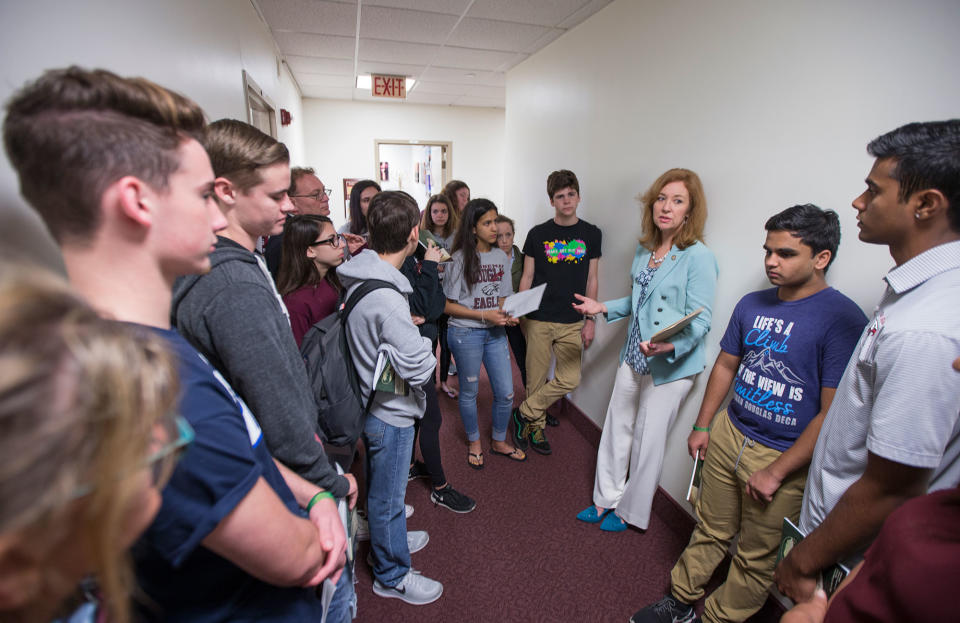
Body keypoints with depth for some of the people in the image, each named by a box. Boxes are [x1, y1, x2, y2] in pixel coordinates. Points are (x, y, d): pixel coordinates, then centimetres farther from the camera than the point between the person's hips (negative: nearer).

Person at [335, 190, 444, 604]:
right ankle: (392, 576, 36)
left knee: (380, 488, 28)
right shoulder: (387, 299, -32)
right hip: (390, 413, -9)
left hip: (372, 402, 9)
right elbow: (419, 368, -27)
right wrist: (428, 346, -9)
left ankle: (387, 538, 53)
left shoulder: (358, 278, -4)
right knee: (387, 496, 13)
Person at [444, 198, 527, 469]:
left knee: (506, 393, 9)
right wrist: (484, 315, -18)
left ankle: (499, 441, 34)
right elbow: (447, 304, -11)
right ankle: (474, 442, 36)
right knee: (469, 392, 12)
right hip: (465, 333, -5)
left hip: (495, 333, 5)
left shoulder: (500, 257, 5)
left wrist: (507, 314, -7)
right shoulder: (460, 259, -11)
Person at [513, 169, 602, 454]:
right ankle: (536, 426, 26)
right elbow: (527, 277, 5)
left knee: (569, 379, -3)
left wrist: (590, 319, 3)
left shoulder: (591, 234, 5)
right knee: (536, 378, 5)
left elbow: (592, 279, 8)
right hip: (538, 320, -1)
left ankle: (524, 412, 16)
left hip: (572, 322, 2)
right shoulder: (538, 234, 2)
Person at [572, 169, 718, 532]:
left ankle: (631, 512, 30)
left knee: (647, 440, 7)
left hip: (671, 365, -7)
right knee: (616, 428, 15)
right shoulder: (644, 249, 7)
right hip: (633, 356, 7)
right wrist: (603, 308, 9)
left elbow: (701, 319, -18)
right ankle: (606, 499, 36)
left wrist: (671, 345, -34)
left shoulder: (697, 257, -15)